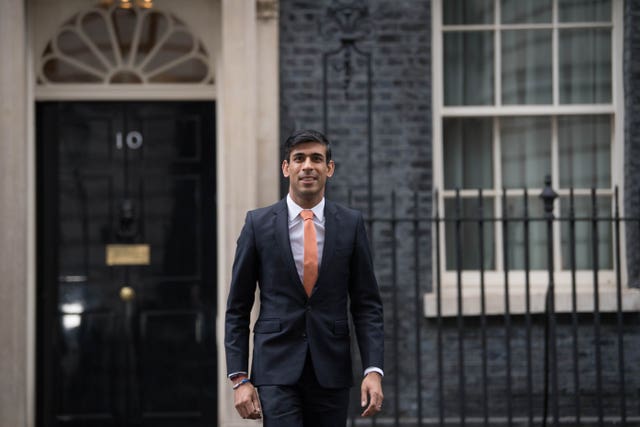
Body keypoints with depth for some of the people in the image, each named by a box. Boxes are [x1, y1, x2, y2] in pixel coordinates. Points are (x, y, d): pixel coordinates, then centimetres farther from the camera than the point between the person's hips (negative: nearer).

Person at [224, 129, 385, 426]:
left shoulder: (351, 224, 4)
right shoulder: (258, 223, 1)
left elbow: (367, 305, 5)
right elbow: (237, 309, 3)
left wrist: (374, 370, -7)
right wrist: (239, 379, -4)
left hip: (331, 372, 2)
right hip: (276, 369, -2)